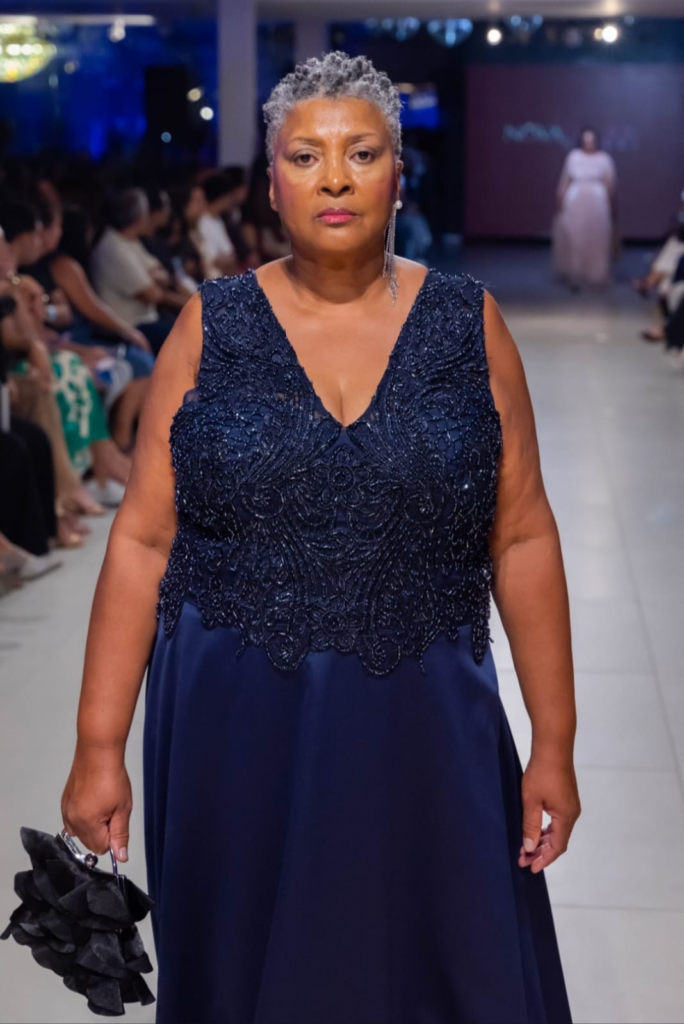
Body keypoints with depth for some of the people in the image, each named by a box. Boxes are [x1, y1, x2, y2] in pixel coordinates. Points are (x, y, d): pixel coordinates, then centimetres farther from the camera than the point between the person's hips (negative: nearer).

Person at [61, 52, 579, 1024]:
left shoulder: (467, 324, 0)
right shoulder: (212, 326, -1)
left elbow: (521, 538, 1)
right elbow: (143, 539, -3)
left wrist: (554, 742, 0)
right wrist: (99, 746, -6)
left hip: (424, 726, 0)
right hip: (235, 726, 0)